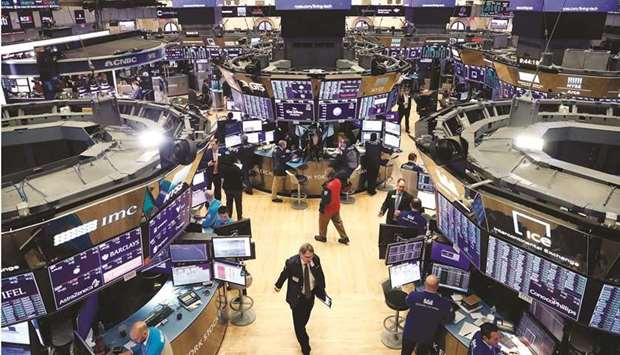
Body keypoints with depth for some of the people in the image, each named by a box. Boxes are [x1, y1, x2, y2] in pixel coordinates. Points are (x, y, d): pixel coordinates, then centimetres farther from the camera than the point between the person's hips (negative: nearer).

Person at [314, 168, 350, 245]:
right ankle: (344, 238, 25)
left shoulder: (328, 186, -33)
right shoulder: (338, 181, -8)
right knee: (338, 222, 20)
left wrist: (321, 207, -15)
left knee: (323, 223, 16)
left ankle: (322, 237, 35)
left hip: (328, 208, -8)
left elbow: (326, 199, -27)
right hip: (336, 206, 8)